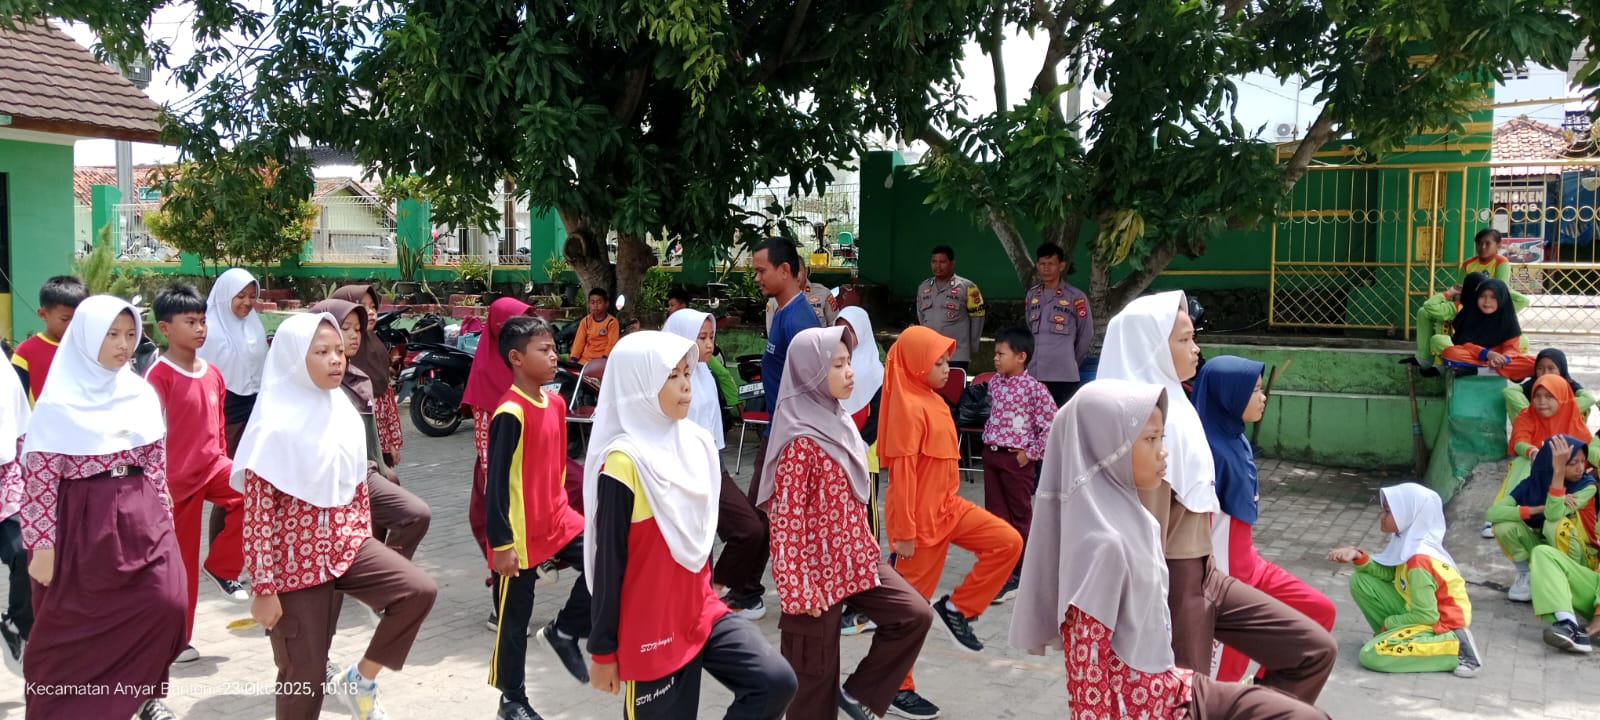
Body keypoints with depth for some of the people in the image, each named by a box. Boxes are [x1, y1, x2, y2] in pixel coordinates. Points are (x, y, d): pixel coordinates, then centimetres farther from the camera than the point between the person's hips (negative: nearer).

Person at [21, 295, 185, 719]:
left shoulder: (142, 394, 4)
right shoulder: (59, 401, -9)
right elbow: (39, 477, -9)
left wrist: (163, 520, 10)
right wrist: (42, 545, -10)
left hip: (140, 517, 4)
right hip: (81, 521, -3)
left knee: (167, 604, -7)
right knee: (74, 624, 10)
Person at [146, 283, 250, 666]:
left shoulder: (212, 374, 7)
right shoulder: (158, 375, -13)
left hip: (213, 465, 5)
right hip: (176, 476, -5)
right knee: (180, 560, 5)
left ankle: (223, 566, 1)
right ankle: (178, 638, 20)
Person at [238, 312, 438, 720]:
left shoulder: (343, 414, 3)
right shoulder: (276, 426, -17)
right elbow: (258, 515, -17)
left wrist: (364, 542, 15)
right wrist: (264, 588, -17)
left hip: (346, 545, 6)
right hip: (296, 560, -6)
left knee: (420, 591, -14)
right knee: (306, 674, 4)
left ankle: (360, 680, 5)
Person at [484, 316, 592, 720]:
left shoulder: (556, 403, 5)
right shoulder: (510, 414, -20)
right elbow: (496, 482, -19)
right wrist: (501, 543, -18)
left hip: (557, 519, 7)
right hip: (520, 534, -7)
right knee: (515, 620, 7)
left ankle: (565, 632, 14)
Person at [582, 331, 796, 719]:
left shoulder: (696, 443, 3)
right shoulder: (624, 463, -19)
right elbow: (609, 563, -14)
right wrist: (603, 650, -9)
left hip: (701, 610, 6)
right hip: (650, 628, -6)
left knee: (776, 681, -10)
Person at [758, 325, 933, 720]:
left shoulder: (836, 420, 8)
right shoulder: (800, 439, -21)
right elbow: (787, 520, -21)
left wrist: (866, 548, 18)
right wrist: (801, 589, -21)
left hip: (855, 558, 9)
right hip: (818, 568, -9)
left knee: (915, 615, 4)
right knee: (815, 671, 5)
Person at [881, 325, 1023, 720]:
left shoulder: (932, 401, 10)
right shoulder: (909, 407, -19)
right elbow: (902, 473, -22)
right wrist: (904, 532, -21)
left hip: (947, 507, 9)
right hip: (921, 517, -9)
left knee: (1009, 542, -2)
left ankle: (956, 608, 10)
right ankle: (896, 688, 15)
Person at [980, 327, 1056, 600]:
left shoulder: (1033, 388, -15)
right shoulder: (994, 382, 6)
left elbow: (1052, 424, -15)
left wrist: (1032, 453, -13)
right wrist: (989, 437, 12)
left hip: (1017, 458, -6)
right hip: (991, 454, 6)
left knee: (1020, 516, 6)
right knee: (995, 515, 11)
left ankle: (1018, 575, 15)